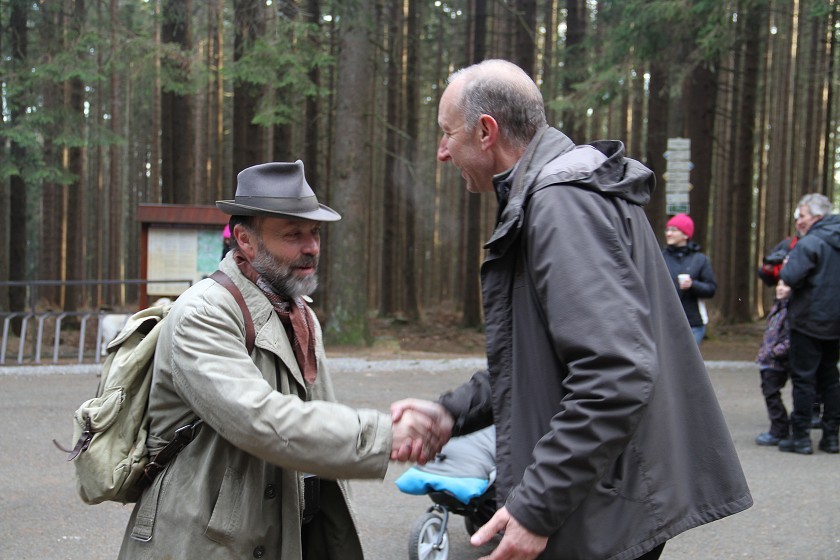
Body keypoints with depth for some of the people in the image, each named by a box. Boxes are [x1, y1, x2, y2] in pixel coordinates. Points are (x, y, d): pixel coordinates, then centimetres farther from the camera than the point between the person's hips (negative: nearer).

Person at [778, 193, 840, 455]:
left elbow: (791, 277, -24)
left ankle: (801, 437, 1)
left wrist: (786, 266, -4)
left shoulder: (810, 243, -16)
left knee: (803, 378, -2)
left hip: (808, 322, -8)